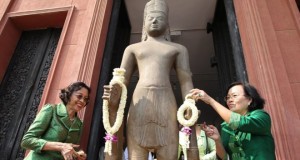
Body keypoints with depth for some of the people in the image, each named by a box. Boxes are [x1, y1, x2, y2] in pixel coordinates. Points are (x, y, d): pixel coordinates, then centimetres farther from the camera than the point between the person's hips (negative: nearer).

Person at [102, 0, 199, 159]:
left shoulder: (178, 49, 22)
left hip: (166, 103, 0)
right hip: (139, 104, 1)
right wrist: (114, 98, -12)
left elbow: (186, 81, 10)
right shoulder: (132, 48, 23)